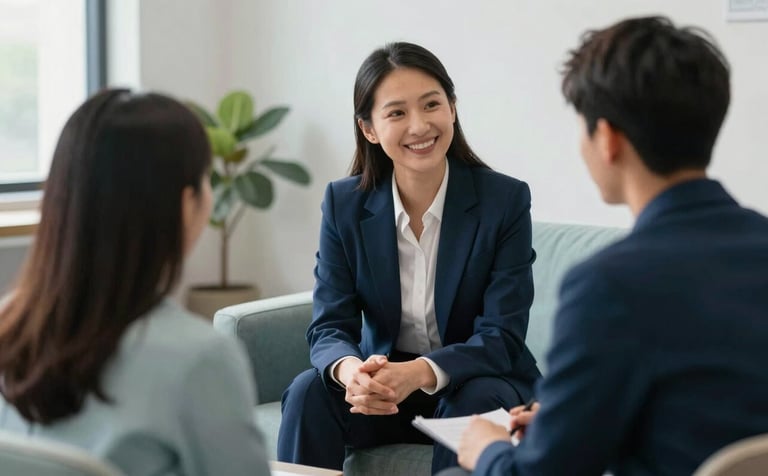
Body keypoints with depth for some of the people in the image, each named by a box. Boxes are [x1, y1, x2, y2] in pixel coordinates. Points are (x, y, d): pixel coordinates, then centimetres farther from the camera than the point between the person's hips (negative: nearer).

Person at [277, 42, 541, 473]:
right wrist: (351, 370, -37)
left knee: (473, 401, -34)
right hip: (384, 384, 2)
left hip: (481, 383, -2)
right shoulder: (344, 203, -6)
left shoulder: (506, 200, -15)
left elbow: (502, 337, -19)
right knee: (310, 391, -26)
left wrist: (419, 373, -39)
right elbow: (329, 327, -10)